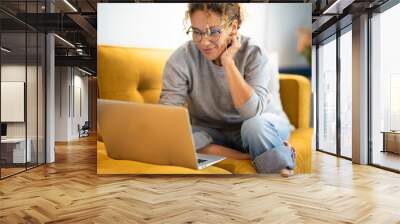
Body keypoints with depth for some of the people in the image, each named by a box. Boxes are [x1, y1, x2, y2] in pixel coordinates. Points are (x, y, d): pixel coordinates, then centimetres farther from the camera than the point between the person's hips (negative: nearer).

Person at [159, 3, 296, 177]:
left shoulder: (254, 53, -18)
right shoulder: (181, 59, -17)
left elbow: (252, 113, -30)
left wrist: (228, 61, -31)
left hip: (264, 128, -2)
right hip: (211, 133, 2)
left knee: (256, 125, -36)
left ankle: (277, 165, -10)